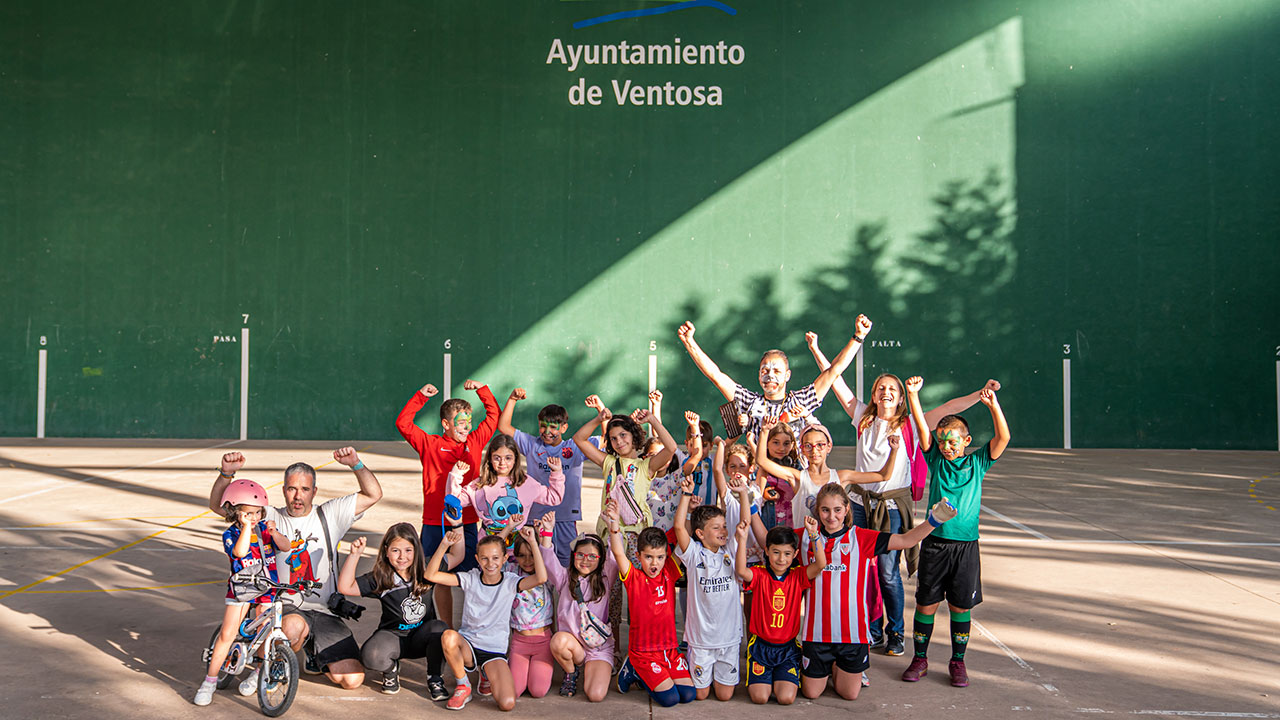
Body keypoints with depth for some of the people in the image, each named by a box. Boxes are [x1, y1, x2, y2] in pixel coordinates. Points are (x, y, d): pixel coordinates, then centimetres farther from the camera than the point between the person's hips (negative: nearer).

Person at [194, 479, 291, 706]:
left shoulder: (264, 528, 2)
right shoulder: (230, 534, -5)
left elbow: (285, 547, -9)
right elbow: (240, 551, -26)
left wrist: (274, 533, -27)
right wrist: (247, 526, -27)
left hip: (267, 589, 2)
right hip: (240, 589, -2)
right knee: (227, 634, -7)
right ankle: (210, 681, 5)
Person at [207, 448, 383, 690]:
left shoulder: (329, 515, 5)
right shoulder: (270, 518, 5)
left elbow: (373, 494, -1)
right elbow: (218, 505, 1)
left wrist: (356, 464, -16)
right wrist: (227, 473, -16)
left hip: (324, 613, 2)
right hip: (285, 607, -2)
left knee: (352, 679, -9)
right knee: (294, 626, -41)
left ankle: (312, 653, 23)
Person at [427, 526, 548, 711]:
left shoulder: (510, 582, -3)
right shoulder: (470, 579, -2)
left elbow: (541, 578, -22)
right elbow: (431, 575, -11)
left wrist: (533, 542, -26)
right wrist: (444, 545, -22)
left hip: (495, 651, 0)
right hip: (467, 645, 0)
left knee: (507, 704, -21)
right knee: (448, 637, -36)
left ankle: (487, 676, 16)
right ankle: (463, 685, -8)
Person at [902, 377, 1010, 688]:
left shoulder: (977, 463, 3)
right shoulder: (936, 459, 5)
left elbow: (1003, 437, -7)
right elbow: (922, 428, -5)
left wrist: (993, 405, -19)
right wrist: (913, 394, -15)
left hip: (966, 545, 0)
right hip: (934, 543, 1)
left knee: (961, 606, 7)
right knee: (926, 603, 5)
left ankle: (958, 661, 21)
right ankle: (920, 659, 19)